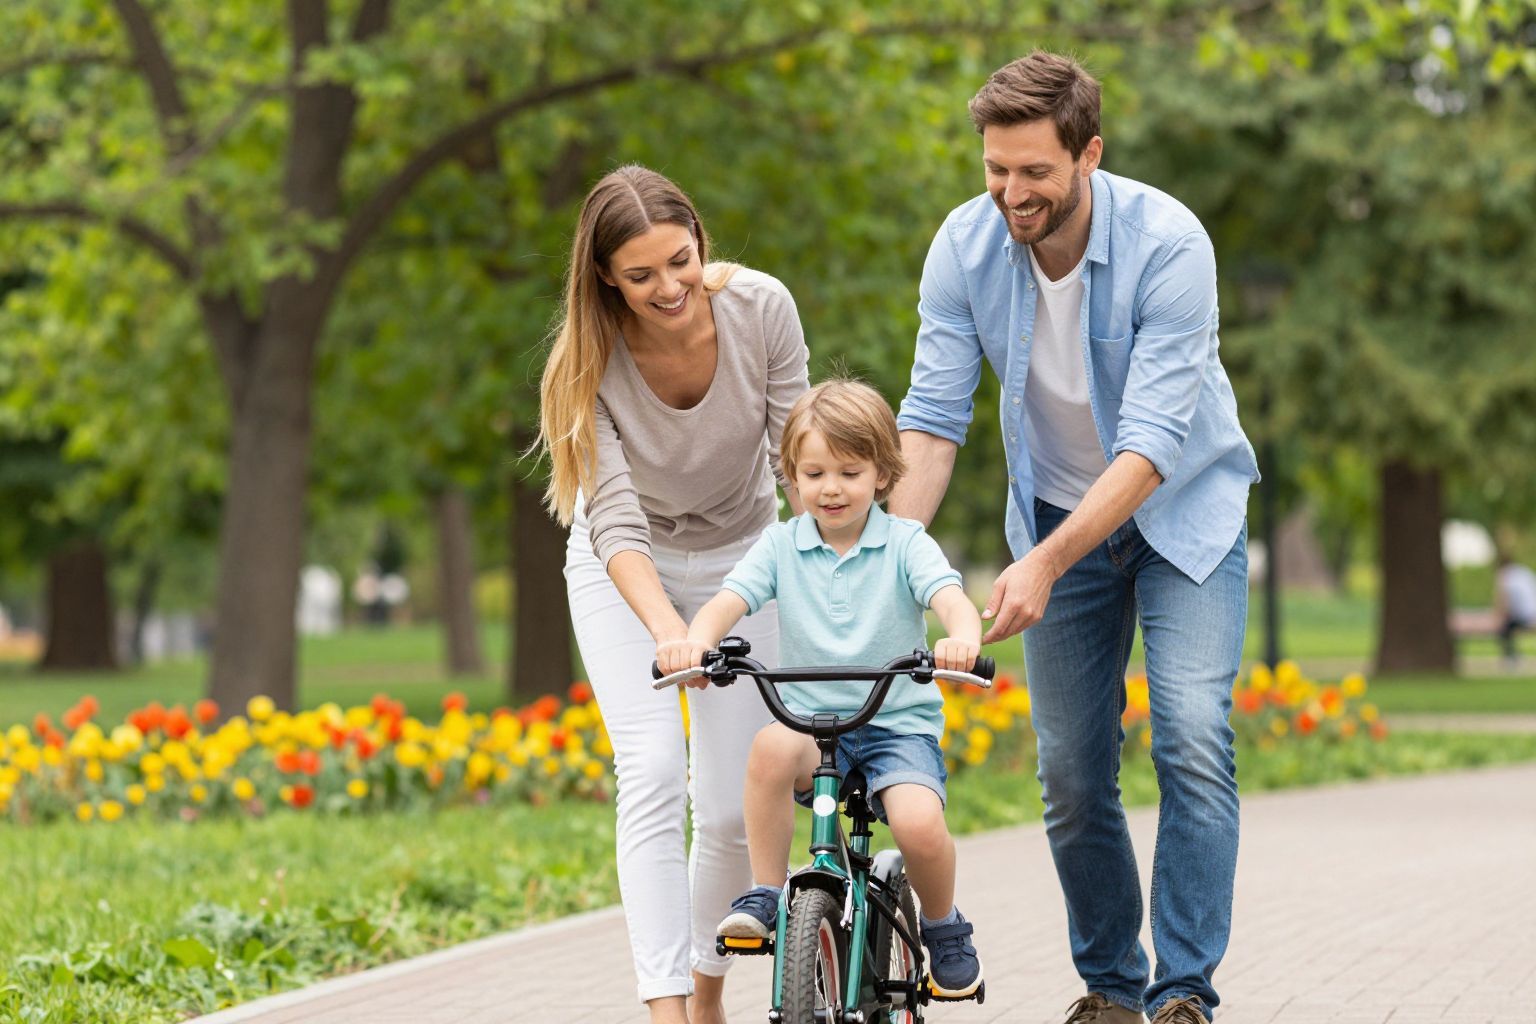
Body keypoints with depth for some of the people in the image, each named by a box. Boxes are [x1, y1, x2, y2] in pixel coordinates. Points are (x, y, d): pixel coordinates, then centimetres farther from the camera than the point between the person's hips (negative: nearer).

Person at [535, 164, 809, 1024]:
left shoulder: (762, 309, -23)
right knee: (654, 773, -22)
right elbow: (614, 518, -34)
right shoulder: (593, 361, -27)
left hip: (739, 558, 1)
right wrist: (666, 631, -49)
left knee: (734, 806, -5)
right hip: (629, 570, -1)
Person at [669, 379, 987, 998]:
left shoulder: (905, 543, 0)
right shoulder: (781, 546, 6)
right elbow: (730, 599, -8)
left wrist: (963, 636, -41)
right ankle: (764, 895, -18)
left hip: (899, 723, -1)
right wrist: (695, 640, -32)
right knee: (772, 747, -35)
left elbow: (950, 598, -16)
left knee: (919, 824, -29)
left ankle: (944, 929, 4)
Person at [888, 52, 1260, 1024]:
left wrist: (1047, 562, -40)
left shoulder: (1168, 243, -28)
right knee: (1071, 772, 2)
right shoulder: (964, 247, -16)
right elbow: (933, 416, -15)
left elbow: (1153, 440, -32)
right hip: (1060, 512, 3)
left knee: (1193, 740, -17)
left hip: (1181, 509, -3)